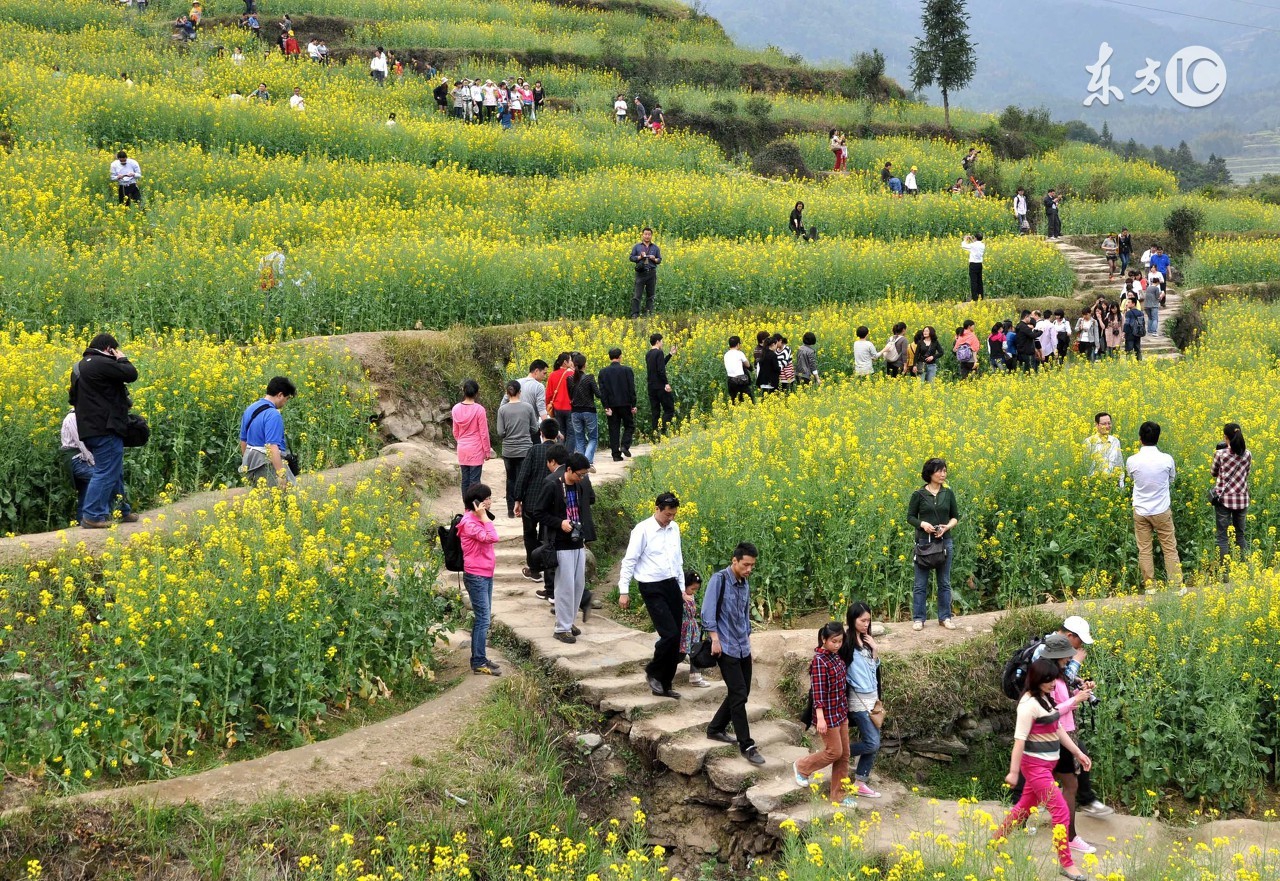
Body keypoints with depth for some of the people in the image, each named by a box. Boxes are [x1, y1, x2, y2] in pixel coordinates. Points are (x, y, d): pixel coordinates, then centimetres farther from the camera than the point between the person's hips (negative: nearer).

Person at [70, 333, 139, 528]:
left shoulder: (79, 366, 17)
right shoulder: (102, 363, -16)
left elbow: (73, 398, 23)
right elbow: (131, 374, -17)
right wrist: (122, 359, 0)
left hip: (89, 428, 10)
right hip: (106, 427, -10)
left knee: (115, 471, 19)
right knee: (106, 472, -7)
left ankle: (122, 510, 27)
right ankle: (91, 516, -9)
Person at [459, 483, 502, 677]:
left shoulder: (478, 519, 11)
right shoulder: (469, 522, -17)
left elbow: (491, 538, 8)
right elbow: (492, 537, -26)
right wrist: (483, 516, -23)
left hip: (486, 575, 10)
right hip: (476, 576, -10)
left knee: (484, 617, 13)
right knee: (483, 619, -8)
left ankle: (480, 658, 21)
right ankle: (478, 663, -3)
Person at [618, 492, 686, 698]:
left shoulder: (674, 528, 8)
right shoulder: (643, 530, -11)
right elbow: (629, 561, -7)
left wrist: (682, 588, 20)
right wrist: (624, 591, -9)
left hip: (672, 585, 6)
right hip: (652, 588, -6)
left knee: (675, 639, 6)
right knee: (670, 634, -15)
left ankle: (664, 685, 18)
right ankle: (653, 672, 11)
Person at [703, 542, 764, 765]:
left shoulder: (745, 584, 11)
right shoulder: (719, 580, -12)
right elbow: (708, 610, -16)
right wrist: (714, 638, -19)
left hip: (743, 647, 8)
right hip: (726, 647, -8)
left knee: (742, 693, 10)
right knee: (738, 694, -9)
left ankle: (715, 729, 27)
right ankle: (747, 746, -4)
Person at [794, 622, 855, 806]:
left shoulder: (836, 656, 6)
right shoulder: (819, 661, -19)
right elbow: (818, 691, -22)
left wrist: (845, 709, 18)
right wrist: (820, 718, -25)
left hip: (841, 712, 8)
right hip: (828, 714, -8)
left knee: (844, 754, 10)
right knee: (834, 752, 0)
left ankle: (840, 794, 19)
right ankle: (802, 767, 23)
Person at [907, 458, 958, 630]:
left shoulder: (948, 493, 3)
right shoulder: (919, 494, -5)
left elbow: (955, 516, 9)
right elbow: (910, 517, 2)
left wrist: (947, 526, -11)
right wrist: (922, 524, -17)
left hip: (944, 542, 3)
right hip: (924, 542, -2)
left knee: (945, 582, 10)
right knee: (920, 583, 3)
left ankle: (945, 617, 20)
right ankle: (918, 618, 11)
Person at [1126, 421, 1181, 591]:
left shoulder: (1132, 461, -12)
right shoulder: (1167, 459, -13)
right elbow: (1172, 479, 7)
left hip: (1140, 512, 1)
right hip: (1162, 511, 0)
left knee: (1144, 550, 8)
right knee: (1170, 549, 9)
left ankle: (1149, 587, 12)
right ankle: (1176, 585, 13)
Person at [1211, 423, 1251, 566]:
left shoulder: (1220, 453, -11)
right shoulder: (1248, 454, -1)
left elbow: (1214, 473, 4)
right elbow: (1247, 472, 14)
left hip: (1224, 499, -3)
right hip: (1242, 500, 3)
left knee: (1223, 536, 1)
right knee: (1240, 535, 14)